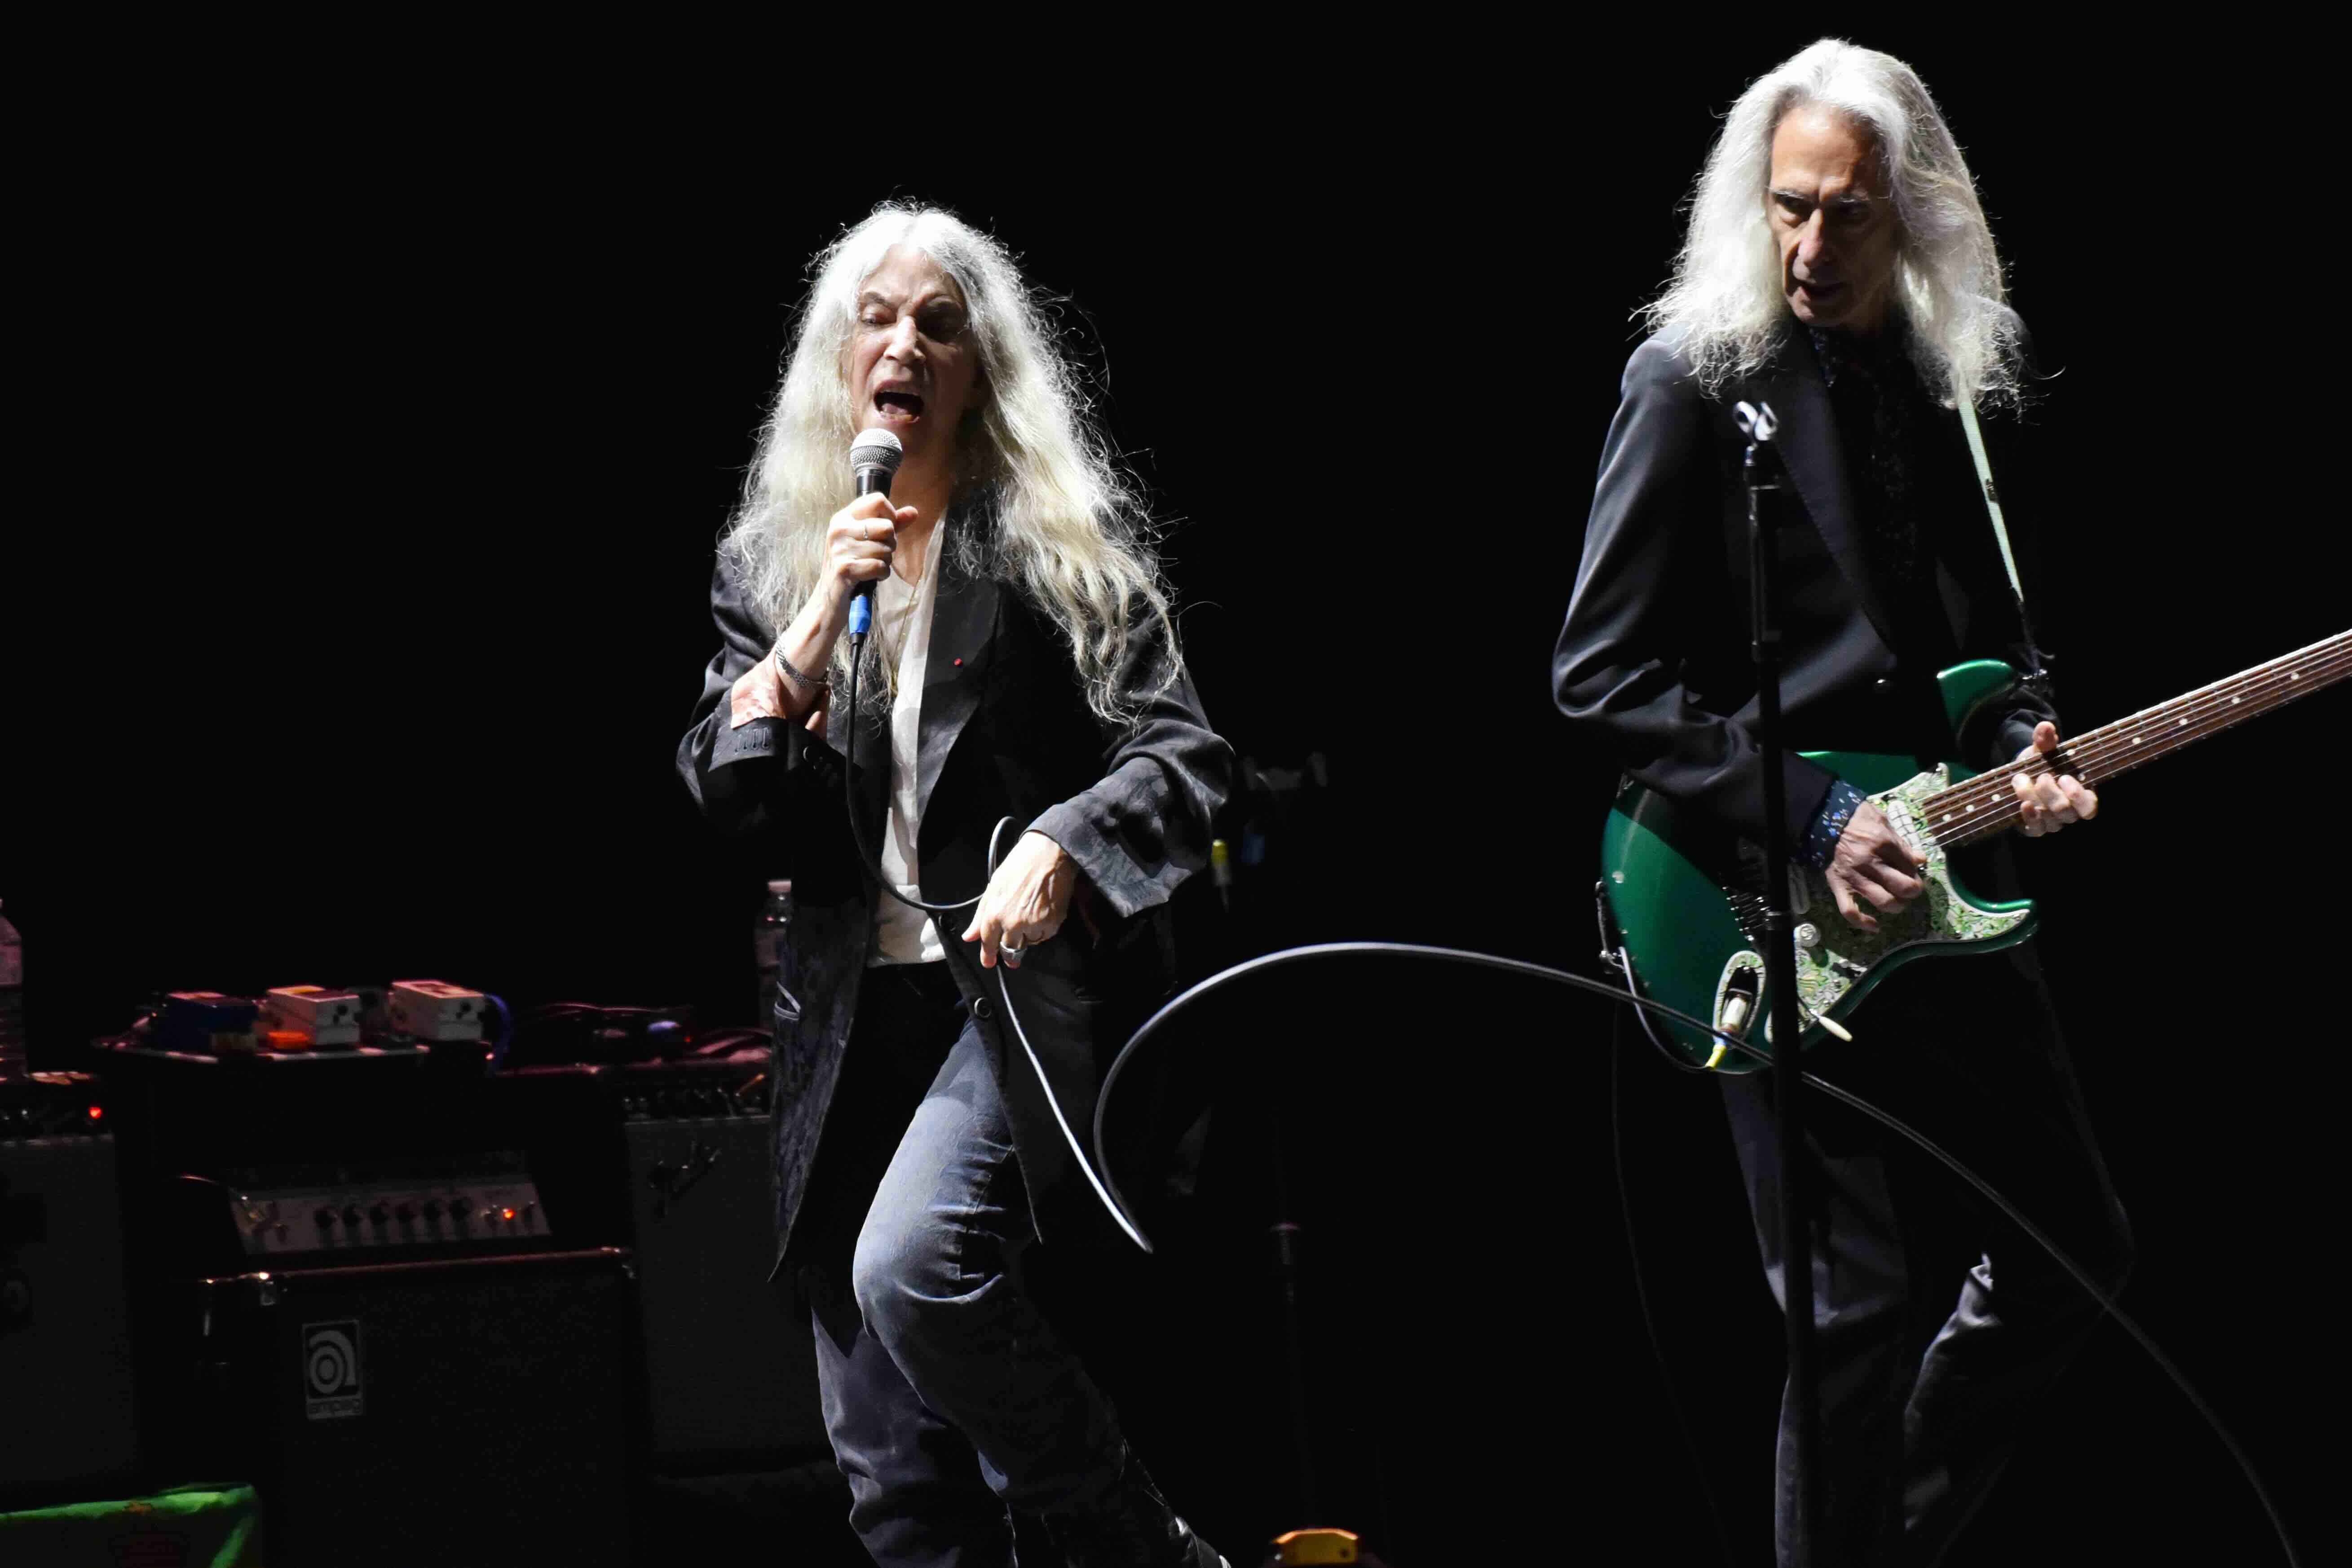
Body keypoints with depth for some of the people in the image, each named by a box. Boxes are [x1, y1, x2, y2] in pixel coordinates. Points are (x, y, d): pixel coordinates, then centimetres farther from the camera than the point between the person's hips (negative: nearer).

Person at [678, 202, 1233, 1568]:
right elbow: (727, 797, 4)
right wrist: (823, 616, -7)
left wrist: (1061, 848, -21)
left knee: (912, 1264, -31)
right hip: (852, 1017, 5)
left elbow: (1183, 758, -3)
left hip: (1025, 984, -5)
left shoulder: (1069, 537, 4)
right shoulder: (770, 565, 14)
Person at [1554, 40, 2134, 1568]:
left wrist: (2023, 754, -2)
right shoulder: (1696, 381, -7)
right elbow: (1603, 677, -10)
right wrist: (1811, 824, -17)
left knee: (2076, 1253, 12)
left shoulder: (1964, 391, 10)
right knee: (1863, 1310, -6)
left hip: (1946, 900, 7)